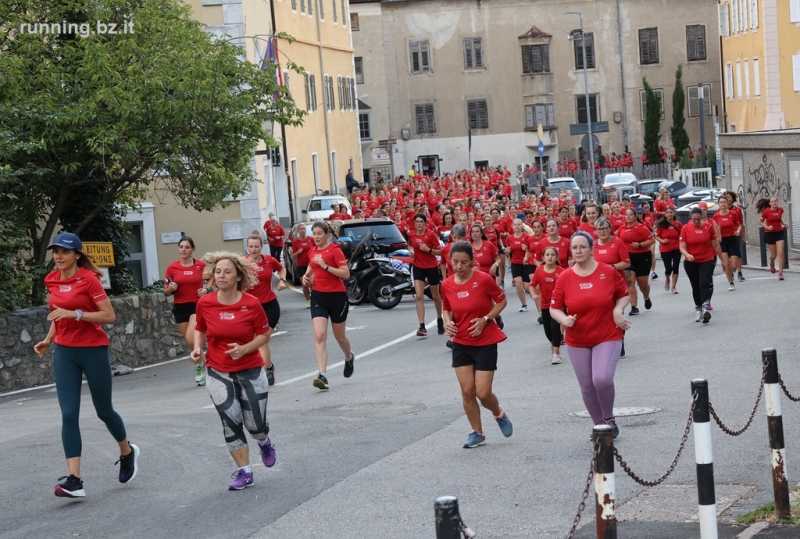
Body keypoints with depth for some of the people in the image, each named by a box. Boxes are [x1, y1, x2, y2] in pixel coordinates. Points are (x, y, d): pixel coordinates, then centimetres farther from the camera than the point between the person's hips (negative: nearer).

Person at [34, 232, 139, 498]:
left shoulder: (88, 279, -12)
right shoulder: (52, 281, 6)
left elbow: (110, 316, -16)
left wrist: (75, 313, -24)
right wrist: (48, 340, 8)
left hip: (93, 350, -5)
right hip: (64, 352, 5)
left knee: (103, 410, 9)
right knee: (68, 414, -6)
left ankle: (127, 452, 38)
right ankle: (74, 480, -9)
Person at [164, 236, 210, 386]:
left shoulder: (201, 265, -4)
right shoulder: (172, 267, -2)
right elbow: (166, 292, 4)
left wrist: (206, 289, -9)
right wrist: (170, 288, -18)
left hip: (198, 306, -3)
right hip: (180, 307, 3)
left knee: (191, 339, -20)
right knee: (190, 342, 7)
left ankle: (200, 363, 5)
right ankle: (201, 364, 26)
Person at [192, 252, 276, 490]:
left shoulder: (252, 304, -14)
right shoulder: (204, 303, -9)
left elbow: (264, 335, -4)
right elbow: (200, 329, 10)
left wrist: (245, 348, -20)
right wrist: (197, 347, -9)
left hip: (251, 370, -1)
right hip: (218, 372, 1)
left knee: (255, 424, 5)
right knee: (231, 422, -3)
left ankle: (264, 442, 42)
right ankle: (244, 472, 10)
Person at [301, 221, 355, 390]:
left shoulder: (335, 250, -11)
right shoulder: (313, 251, 7)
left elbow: (346, 273, -18)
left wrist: (325, 266, -25)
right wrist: (307, 277, 6)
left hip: (337, 297, -4)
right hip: (318, 297, 4)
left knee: (339, 336, 13)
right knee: (319, 336, -12)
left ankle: (349, 358, 46)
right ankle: (322, 376, -19)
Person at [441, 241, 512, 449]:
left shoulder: (484, 279, -16)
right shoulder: (446, 285, -4)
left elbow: (501, 300, -4)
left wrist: (486, 319, -16)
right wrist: (448, 322, -8)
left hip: (485, 343, -4)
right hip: (461, 344, 4)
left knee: (483, 393, -5)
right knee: (467, 391, 2)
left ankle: (499, 414, 29)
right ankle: (477, 433, 19)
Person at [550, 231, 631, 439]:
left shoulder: (608, 272, -8)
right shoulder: (564, 277, -5)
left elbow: (624, 295, 6)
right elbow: (554, 308, 0)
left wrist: (618, 310, -13)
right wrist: (564, 319, -20)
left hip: (608, 337, -2)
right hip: (577, 341, 3)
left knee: (602, 379, -21)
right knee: (587, 386, 7)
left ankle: (609, 418, 7)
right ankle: (599, 425, 28)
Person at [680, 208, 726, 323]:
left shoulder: (709, 226, -3)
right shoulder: (685, 228, -5)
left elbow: (716, 245, 6)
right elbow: (682, 247, -6)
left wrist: (723, 260, 11)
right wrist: (687, 255, -27)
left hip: (707, 261, -1)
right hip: (691, 263, 1)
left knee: (704, 284, -18)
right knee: (695, 287, 11)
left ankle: (705, 308, -29)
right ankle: (698, 308, 27)